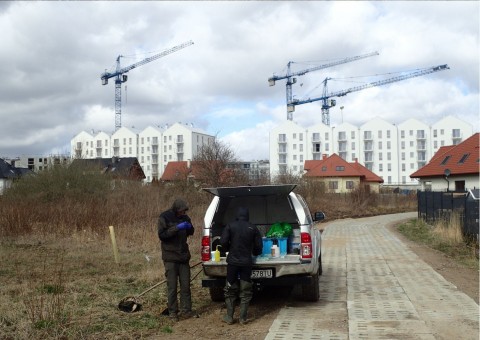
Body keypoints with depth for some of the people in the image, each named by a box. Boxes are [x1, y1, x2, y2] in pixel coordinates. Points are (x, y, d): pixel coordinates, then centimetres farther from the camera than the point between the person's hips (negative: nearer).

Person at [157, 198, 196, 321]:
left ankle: (186, 310, 15)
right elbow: (161, 235, -18)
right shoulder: (164, 217, -10)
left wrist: (189, 227, -6)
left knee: (186, 285, 7)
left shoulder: (184, 218, 6)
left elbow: (191, 233, 18)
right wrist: (177, 228, -27)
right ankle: (172, 311, 8)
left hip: (183, 256, 5)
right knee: (172, 286, 0)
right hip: (171, 257, -5)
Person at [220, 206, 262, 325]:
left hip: (233, 262, -1)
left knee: (230, 290, 10)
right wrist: (254, 253, 25)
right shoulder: (253, 228, 2)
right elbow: (258, 246, 3)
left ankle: (229, 317, 10)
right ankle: (243, 318, 7)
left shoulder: (230, 226, -3)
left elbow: (223, 242, -9)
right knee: (245, 291, 8)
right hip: (247, 262, 1)